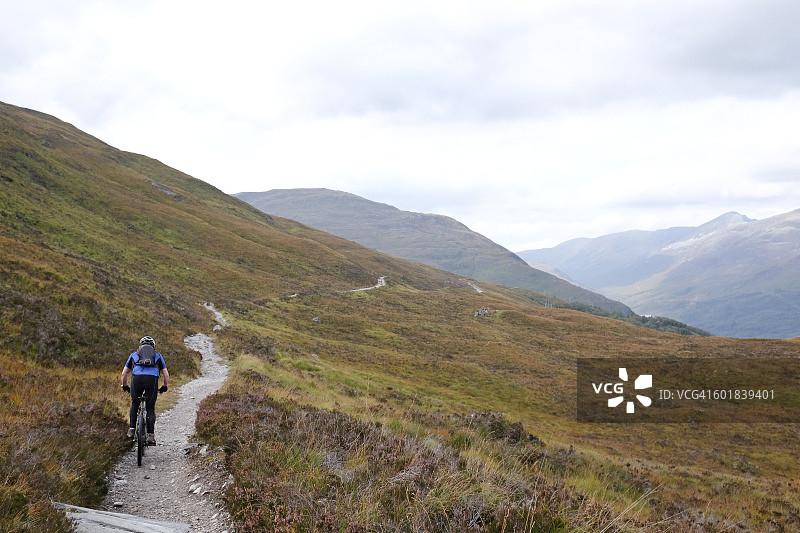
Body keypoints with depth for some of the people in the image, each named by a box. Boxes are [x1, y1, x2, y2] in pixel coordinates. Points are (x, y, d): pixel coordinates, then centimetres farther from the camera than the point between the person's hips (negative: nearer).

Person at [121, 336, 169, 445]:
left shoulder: (134, 355, 33)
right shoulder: (158, 356, 32)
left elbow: (123, 375, 32)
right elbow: (166, 376, 29)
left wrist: (125, 387, 48)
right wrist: (164, 387, 46)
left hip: (137, 378, 0)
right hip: (152, 379, 0)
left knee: (135, 403, 27)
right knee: (150, 408, 12)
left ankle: (132, 429, 23)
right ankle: (151, 436, 2)